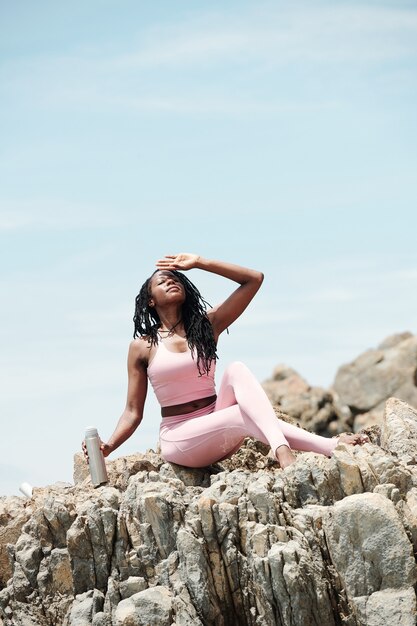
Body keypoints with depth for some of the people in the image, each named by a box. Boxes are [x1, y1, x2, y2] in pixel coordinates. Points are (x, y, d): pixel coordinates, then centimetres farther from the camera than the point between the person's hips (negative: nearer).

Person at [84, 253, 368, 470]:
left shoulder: (207, 325, 7)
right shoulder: (143, 346, 3)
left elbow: (254, 279, 2)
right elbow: (133, 413, 4)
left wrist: (199, 263, -1)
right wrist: (108, 447, -14)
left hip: (218, 430, 3)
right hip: (180, 438, -3)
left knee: (236, 371, -28)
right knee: (245, 414, -32)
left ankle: (282, 450, -50)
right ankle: (328, 446, -44)